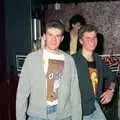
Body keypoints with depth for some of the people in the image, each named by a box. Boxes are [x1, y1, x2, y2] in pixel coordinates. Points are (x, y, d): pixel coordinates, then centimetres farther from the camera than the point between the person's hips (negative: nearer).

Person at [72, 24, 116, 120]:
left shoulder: (98, 60, 4)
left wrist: (111, 90, 3)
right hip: (79, 109, -6)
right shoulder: (73, 61, -17)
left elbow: (111, 77, 19)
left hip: (95, 106, 6)